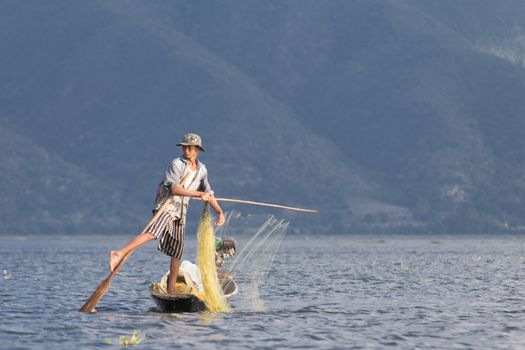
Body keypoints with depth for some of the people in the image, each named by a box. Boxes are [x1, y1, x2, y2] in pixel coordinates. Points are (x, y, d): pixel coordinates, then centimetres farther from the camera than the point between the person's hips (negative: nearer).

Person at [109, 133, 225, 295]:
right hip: (166, 206, -7)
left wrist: (219, 212, 26)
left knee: (177, 252, 9)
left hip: (180, 212, 7)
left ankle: (171, 289, 17)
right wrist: (199, 194, -26)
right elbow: (174, 189, -22)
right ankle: (120, 254, -45)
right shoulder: (176, 164, -8)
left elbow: (207, 193, 27)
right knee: (153, 233, -32)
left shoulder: (202, 170, 14)